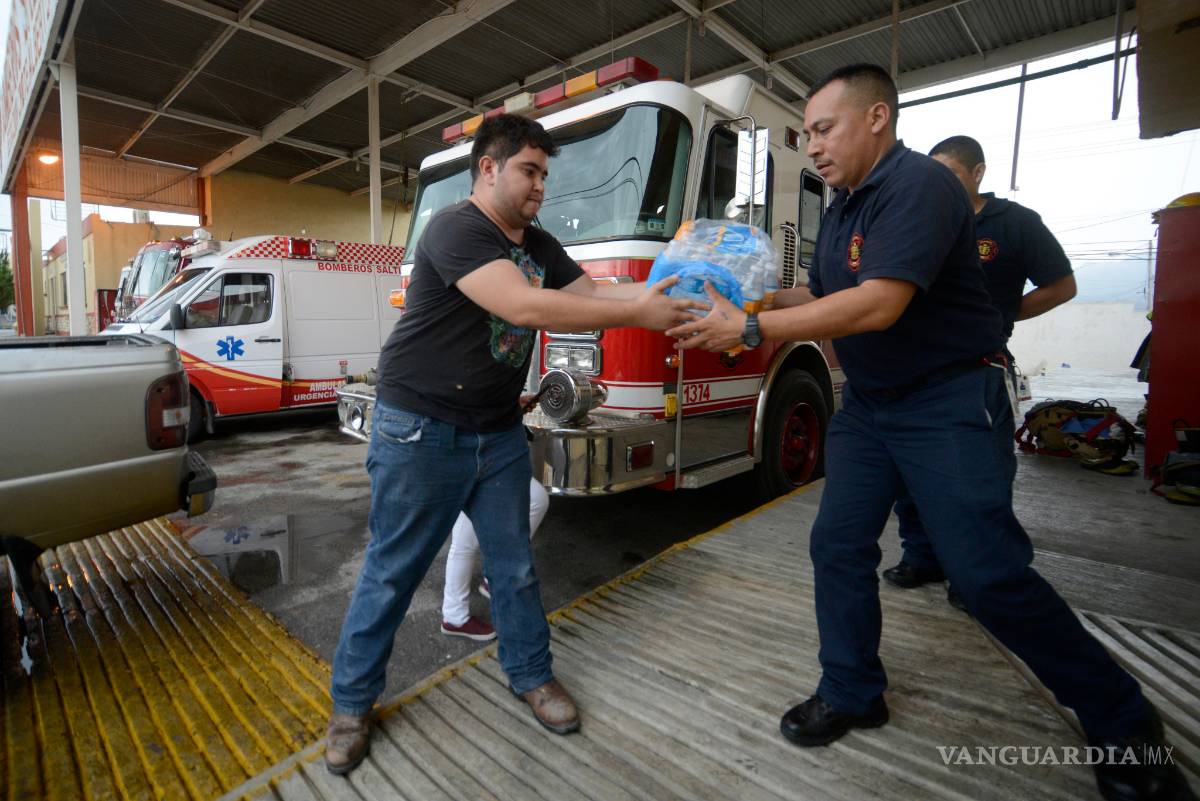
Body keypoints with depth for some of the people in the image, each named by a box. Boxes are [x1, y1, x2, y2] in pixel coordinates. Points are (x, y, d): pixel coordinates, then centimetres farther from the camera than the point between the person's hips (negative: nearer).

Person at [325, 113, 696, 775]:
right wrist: (638, 314, -29)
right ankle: (352, 702, 29)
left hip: (499, 433, 7)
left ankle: (531, 675, 33)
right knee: (391, 573, 8)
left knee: (514, 564, 12)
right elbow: (524, 306, -31)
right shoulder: (455, 229, -17)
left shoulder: (538, 245, 10)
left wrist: (660, 290, -15)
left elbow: (591, 291, 2)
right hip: (421, 433, -6)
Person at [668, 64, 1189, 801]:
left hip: (951, 402, -8)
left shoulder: (920, 184, -18)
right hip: (868, 404, 9)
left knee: (989, 573, -6)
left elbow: (878, 305, -29)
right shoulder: (842, 210, 12)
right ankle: (851, 694, 24)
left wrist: (750, 330, -28)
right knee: (838, 545, 6)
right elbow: (821, 295, 17)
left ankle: (1124, 726, 20)